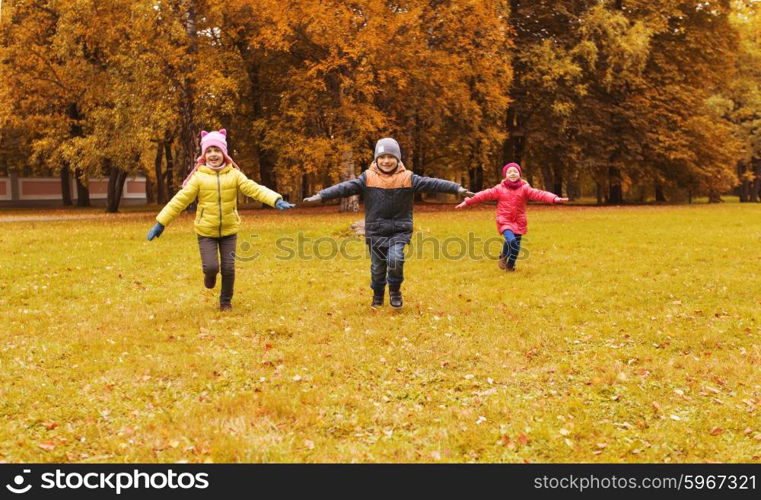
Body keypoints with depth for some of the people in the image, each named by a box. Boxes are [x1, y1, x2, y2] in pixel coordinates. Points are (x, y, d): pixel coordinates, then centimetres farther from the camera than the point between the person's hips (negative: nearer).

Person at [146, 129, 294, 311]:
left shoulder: (234, 174, -4)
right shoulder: (199, 177, -7)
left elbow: (255, 189, -16)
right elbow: (180, 200, -8)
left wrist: (276, 201, -33)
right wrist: (160, 223, -11)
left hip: (229, 230, 1)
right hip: (206, 231, -1)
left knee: (228, 268, 2)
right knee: (211, 266, -11)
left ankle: (226, 300, 27)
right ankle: (210, 275, 27)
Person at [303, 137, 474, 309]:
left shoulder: (408, 178, -3)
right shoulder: (368, 178, -3)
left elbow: (431, 184, -10)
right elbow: (346, 187, -10)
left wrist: (457, 188, -19)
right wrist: (321, 195, -19)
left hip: (400, 230, -1)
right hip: (376, 232, 1)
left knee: (395, 259, -22)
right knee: (377, 267, 8)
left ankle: (395, 290, 6)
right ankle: (378, 295, 35)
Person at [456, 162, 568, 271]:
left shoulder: (525, 188, 0)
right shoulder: (499, 189, 1)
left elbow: (539, 194, -13)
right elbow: (484, 195, 0)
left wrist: (555, 198, -28)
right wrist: (467, 202, -3)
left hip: (519, 222, 2)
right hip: (504, 221, -2)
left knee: (516, 246, 4)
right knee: (511, 240, -25)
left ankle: (510, 265, 30)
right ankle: (503, 257, 4)